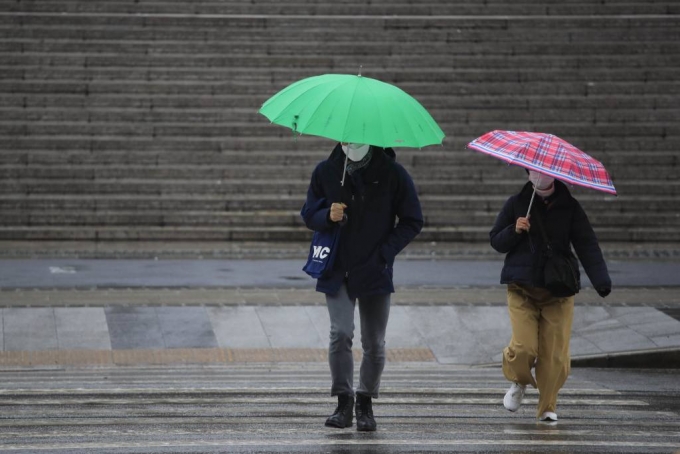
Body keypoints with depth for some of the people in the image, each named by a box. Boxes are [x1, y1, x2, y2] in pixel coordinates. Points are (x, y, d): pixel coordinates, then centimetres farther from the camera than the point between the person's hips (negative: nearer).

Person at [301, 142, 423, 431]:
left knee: (374, 343, 4)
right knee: (340, 334, -13)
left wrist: (385, 253, -10)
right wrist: (328, 216, -14)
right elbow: (309, 215, 9)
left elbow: (412, 221, 2)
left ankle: (365, 403, 20)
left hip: (375, 273, 0)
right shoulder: (326, 172, 2)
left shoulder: (392, 174, -4)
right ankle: (344, 402, -3)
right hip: (338, 271, 0)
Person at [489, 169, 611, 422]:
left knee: (556, 353, -6)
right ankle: (519, 382, 19)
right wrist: (514, 231, -11)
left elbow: (587, 246, -2)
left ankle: (548, 407, 11)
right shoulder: (516, 204, 6)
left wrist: (601, 282, -14)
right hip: (522, 289, 0)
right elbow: (496, 241, 10)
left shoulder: (569, 207, 5)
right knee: (524, 347, -13)